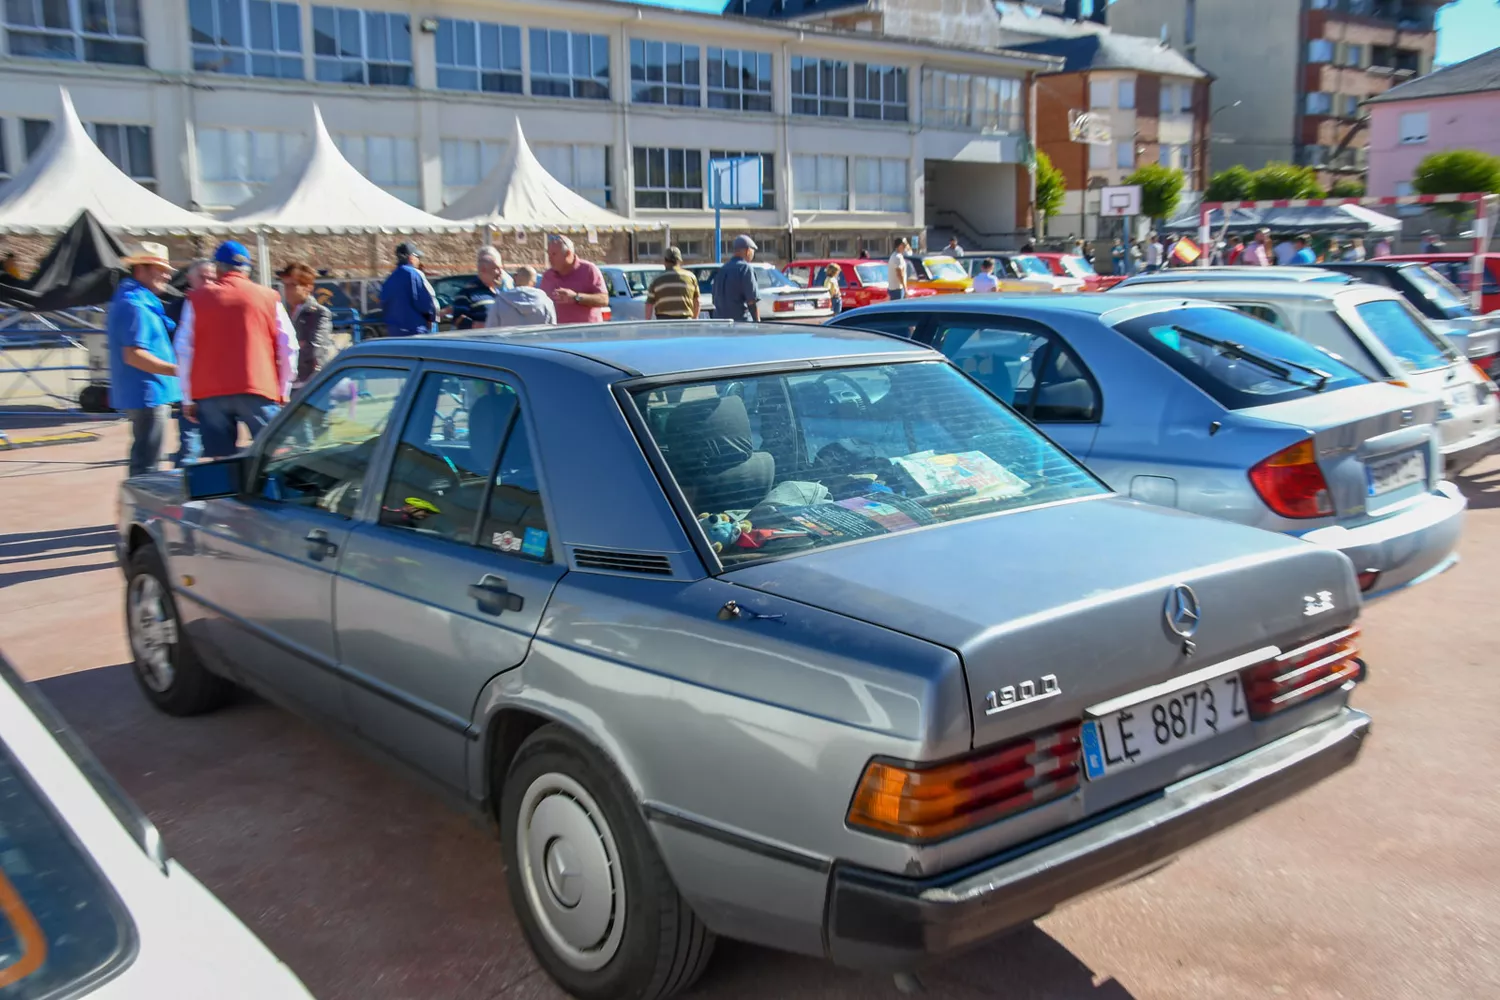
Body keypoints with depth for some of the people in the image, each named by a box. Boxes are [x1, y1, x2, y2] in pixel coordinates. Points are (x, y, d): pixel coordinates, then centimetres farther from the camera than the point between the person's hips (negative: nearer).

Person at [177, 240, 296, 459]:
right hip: (258, 391, -2)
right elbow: (288, 347, 4)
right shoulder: (268, 297, 6)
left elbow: (184, 350, 8)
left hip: (209, 393, 2)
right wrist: (283, 392, 12)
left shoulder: (197, 299, 9)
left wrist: (187, 398, 12)